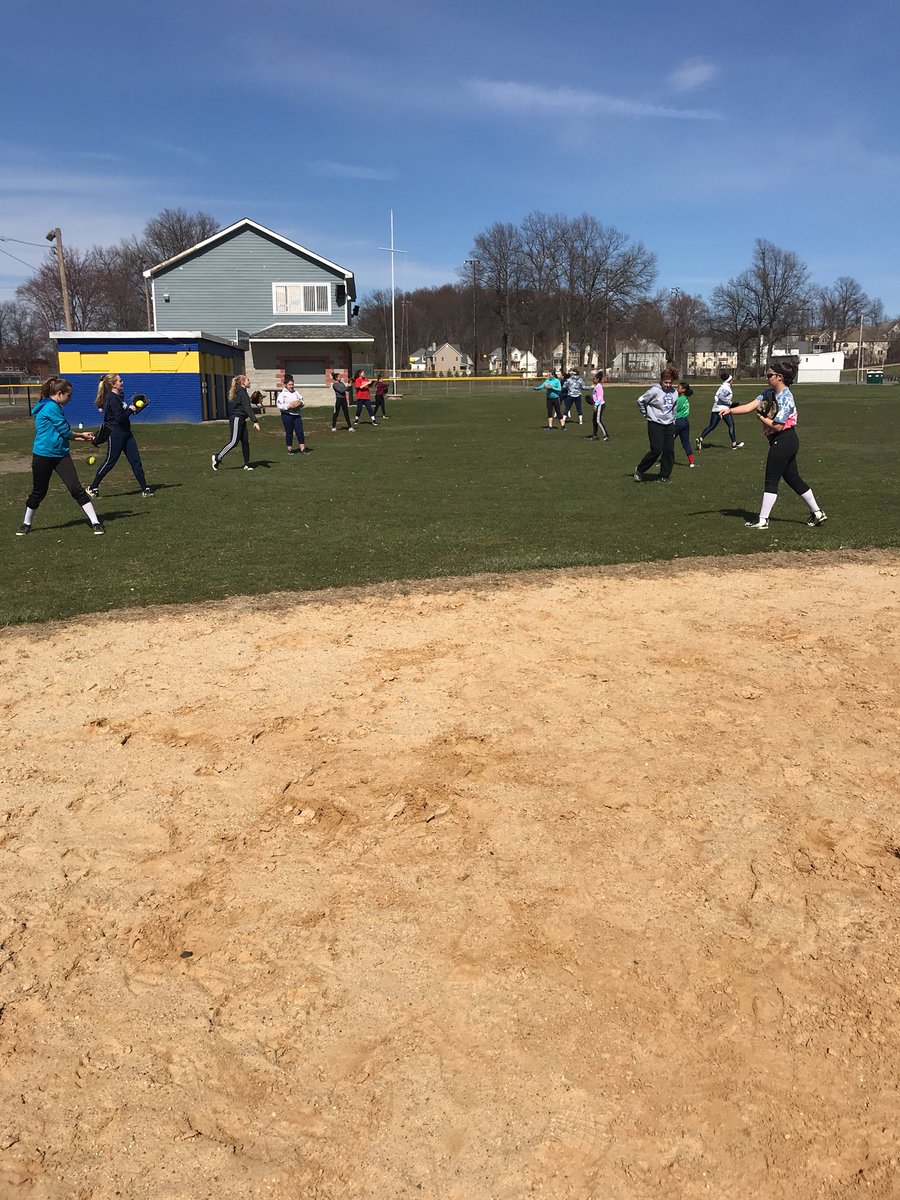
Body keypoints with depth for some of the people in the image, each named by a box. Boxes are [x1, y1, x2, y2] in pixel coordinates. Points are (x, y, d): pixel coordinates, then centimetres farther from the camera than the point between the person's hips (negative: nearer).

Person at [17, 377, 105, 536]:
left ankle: (95, 522, -7)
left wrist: (81, 436, 2)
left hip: (60, 455, 7)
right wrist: (81, 436, 2)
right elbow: (66, 431, -16)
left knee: (76, 489, -5)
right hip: (43, 456, -7)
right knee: (38, 492, 8)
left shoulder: (53, 407, 11)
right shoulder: (51, 407, -17)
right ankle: (26, 524, 29)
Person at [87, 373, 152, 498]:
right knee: (110, 462, -2)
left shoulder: (118, 396, 13)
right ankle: (92, 488, 9)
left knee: (136, 460, 5)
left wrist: (133, 408, 8)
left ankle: (144, 489, 7)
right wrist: (130, 409, -11)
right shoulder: (112, 399, -16)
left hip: (126, 433, 9)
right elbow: (120, 418, -23)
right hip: (116, 434, -9)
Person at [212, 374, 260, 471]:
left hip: (241, 420, 10)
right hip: (237, 419, -10)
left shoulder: (237, 392, 17)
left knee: (245, 441, 5)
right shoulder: (242, 393, -14)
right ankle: (217, 457, -3)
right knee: (234, 441, -11)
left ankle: (247, 464, 6)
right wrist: (255, 421, -24)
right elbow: (247, 408, -21)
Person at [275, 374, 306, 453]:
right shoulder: (282, 394, -3)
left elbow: (302, 401, 19)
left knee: (300, 432, -2)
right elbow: (279, 405, -9)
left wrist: (300, 404, -5)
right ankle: (290, 449, 15)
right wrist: (289, 406, -20)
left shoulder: (296, 392, 12)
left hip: (297, 414, 4)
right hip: (287, 415, -4)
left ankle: (303, 449, 1)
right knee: (289, 433, 3)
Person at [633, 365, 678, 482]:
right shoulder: (655, 390, -12)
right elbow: (640, 401, -6)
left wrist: (673, 420, 19)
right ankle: (639, 470, 8)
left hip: (669, 425, 6)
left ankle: (664, 476, 10)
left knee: (669, 451, 1)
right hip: (655, 424, -6)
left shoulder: (674, 392, 7)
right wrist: (646, 414, 1)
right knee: (656, 450, -11)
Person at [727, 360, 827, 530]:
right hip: (787, 442, 10)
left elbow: (778, 426, -21)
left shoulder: (786, 398, -19)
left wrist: (761, 417, -10)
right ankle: (817, 513, 21)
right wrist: (729, 410, -8)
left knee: (771, 481, -3)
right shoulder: (769, 393, 8)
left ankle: (762, 520, 4)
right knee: (793, 479, 14)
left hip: (783, 442, -10)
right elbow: (750, 406, 3)